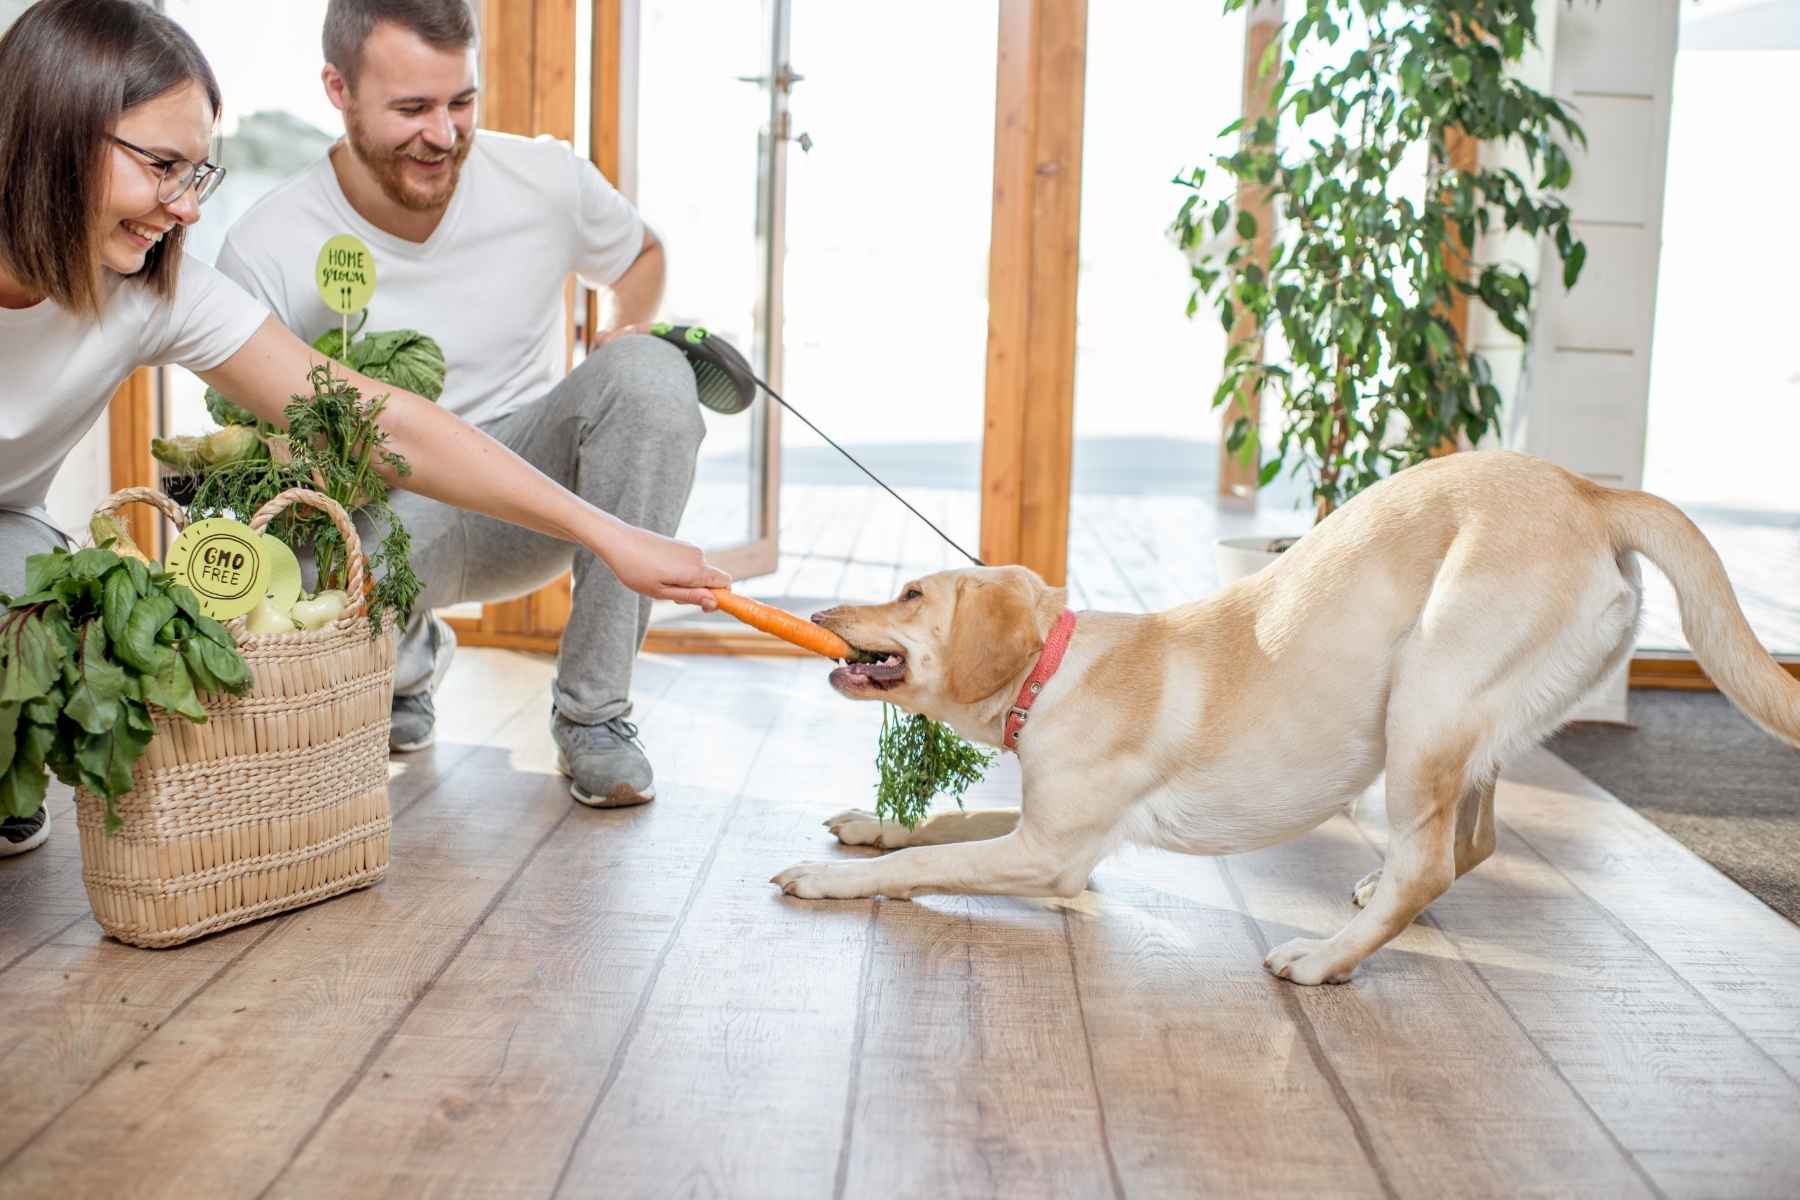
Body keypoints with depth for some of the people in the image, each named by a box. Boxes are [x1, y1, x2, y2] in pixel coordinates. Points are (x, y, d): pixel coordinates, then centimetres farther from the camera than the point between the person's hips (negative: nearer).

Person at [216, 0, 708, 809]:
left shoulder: (548, 181, -7)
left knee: (650, 370, -27)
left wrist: (632, 333, -4)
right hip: (383, 511, -2)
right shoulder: (264, 252, -13)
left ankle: (593, 712, -18)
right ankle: (409, 660, 7)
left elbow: (641, 256, 17)